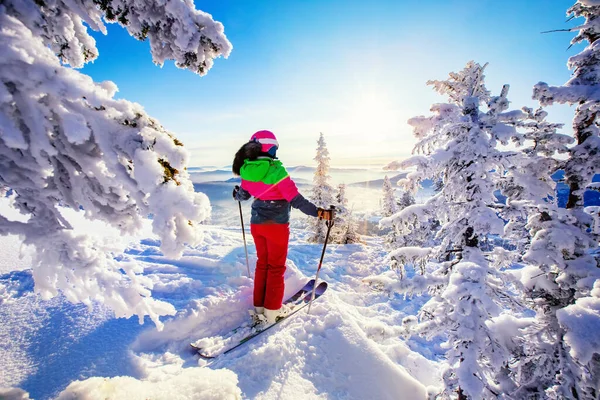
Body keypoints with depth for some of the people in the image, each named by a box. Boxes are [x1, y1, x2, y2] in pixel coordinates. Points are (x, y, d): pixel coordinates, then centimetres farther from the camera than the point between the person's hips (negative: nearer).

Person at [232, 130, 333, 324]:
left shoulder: (247, 169, -2)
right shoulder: (276, 170, -21)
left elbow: (243, 195, 14)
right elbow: (295, 199, -23)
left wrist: (236, 194, 37)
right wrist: (319, 212, -19)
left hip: (256, 224, 6)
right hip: (276, 225, -6)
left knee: (262, 264, 19)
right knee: (276, 267, 10)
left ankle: (259, 308, 29)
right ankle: (272, 311, 20)